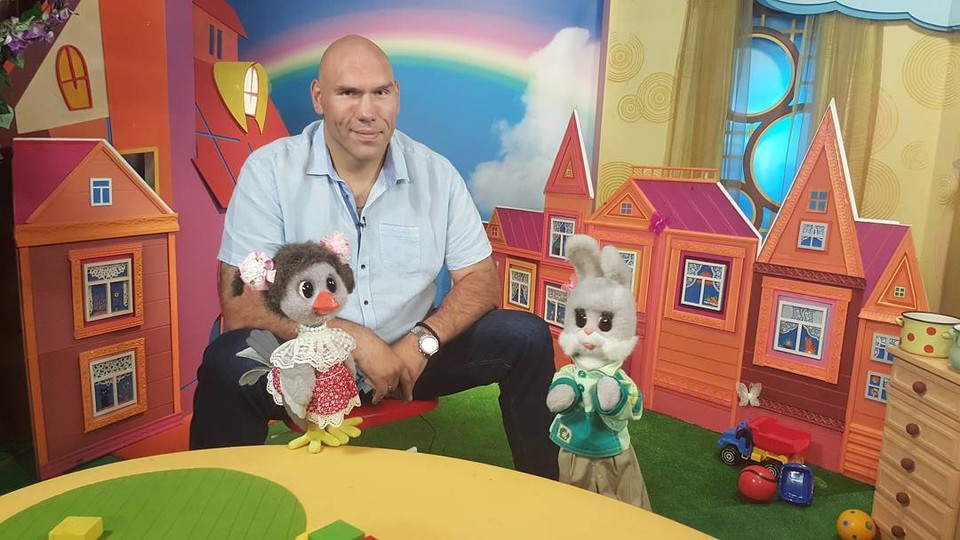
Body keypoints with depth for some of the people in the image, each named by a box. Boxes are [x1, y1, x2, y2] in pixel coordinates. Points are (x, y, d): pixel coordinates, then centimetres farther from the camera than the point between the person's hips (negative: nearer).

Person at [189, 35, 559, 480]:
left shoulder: (436, 173, -1)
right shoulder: (269, 171, -9)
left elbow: (481, 280, 0)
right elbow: (240, 305, -14)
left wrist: (422, 342, -18)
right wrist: (354, 338, -23)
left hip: (407, 355, 3)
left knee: (527, 337, -10)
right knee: (230, 363, -33)